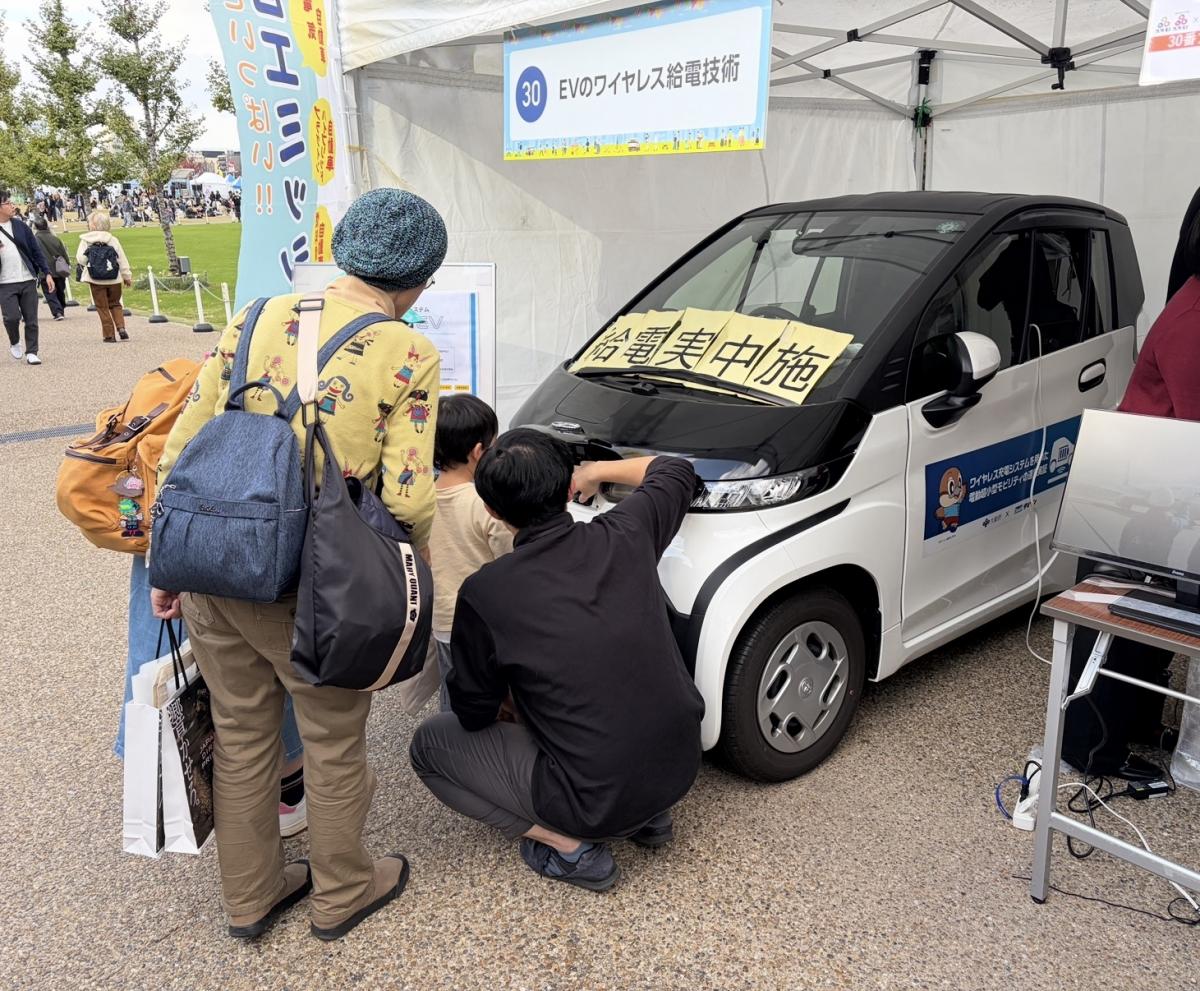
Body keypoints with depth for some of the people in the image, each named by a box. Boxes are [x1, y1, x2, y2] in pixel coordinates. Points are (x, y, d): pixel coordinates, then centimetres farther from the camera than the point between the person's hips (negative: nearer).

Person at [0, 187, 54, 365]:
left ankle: (31, 352, 14)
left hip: (28, 280, 2)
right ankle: (14, 343, 18)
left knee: (31, 319, 3)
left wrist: (47, 273, 1)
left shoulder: (20, 226, 5)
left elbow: (36, 251, 8)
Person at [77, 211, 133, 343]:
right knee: (115, 304, 17)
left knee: (102, 307, 7)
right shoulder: (112, 240, -2)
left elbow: (81, 259, -10)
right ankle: (121, 328, -2)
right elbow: (122, 260, 1)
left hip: (95, 279, -2)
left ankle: (109, 335, 6)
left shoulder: (85, 240, -6)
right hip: (114, 279, 2)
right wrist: (127, 276, 10)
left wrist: (88, 264, 13)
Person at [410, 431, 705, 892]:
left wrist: (506, 705, 20)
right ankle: (649, 817, 22)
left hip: (598, 803, -5)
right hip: (682, 766, 6)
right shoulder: (624, 535, -7)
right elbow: (677, 471, 16)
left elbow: (474, 715, -1)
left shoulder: (484, 593, -17)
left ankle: (570, 846, 3)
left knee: (430, 742, 12)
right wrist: (599, 470, 25)